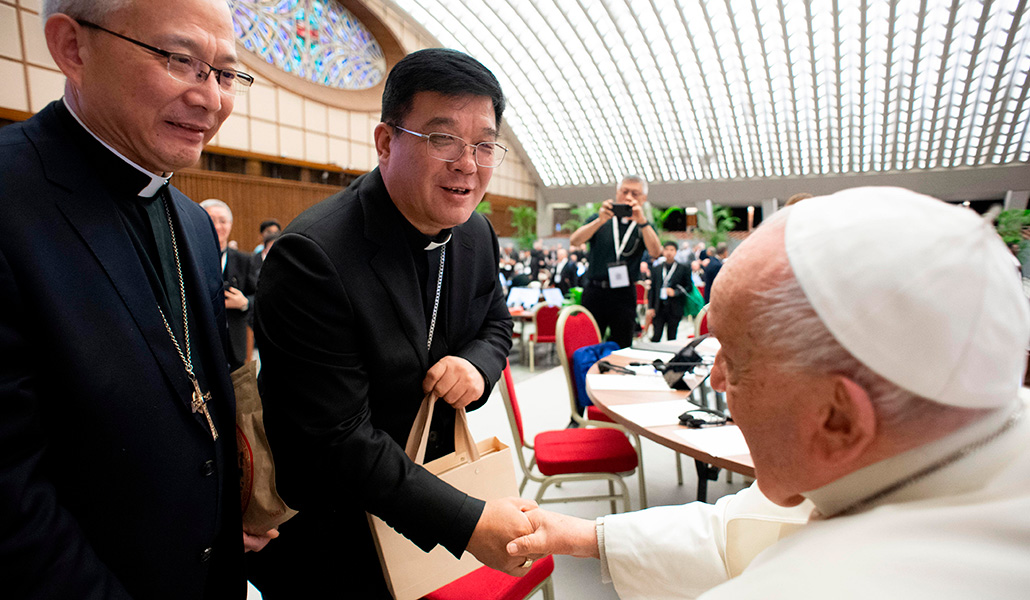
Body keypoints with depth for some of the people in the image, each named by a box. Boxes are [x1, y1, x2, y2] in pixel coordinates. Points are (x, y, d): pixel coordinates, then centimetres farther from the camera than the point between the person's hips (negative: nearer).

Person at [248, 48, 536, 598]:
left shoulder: (476, 233, -7)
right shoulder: (311, 257, -29)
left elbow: (496, 322, 8)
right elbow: (335, 441, -28)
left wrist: (476, 364, -16)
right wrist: (468, 522, -29)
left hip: (433, 484, 6)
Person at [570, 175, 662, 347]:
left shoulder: (644, 227, 10)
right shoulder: (599, 219, 7)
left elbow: (656, 252, -11)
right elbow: (574, 241, -10)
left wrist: (642, 221, -24)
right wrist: (600, 221, -24)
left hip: (624, 296, 1)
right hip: (594, 292, -1)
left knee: (622, 348, 6)